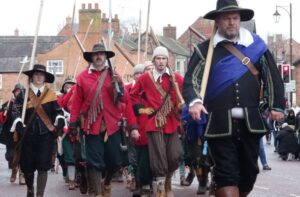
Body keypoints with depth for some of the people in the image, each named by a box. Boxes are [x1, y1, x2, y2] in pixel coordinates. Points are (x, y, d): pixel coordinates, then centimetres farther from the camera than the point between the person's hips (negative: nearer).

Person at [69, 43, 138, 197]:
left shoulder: (114, 76, 5)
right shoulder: (83, 76, 2)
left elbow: (126, 101, 0)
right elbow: (77, 101, 2)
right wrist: (73, 123, -2)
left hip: (112, 124, 2)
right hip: (92, 125, -1)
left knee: (115, 161, 10)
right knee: (95, 162, -1)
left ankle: (107, 183, 39)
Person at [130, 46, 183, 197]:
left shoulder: (176, 78, 4)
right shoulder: (145, 78, 2)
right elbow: (133, 95, 14)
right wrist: (141, 109, 5)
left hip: (172, 122, 2)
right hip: (154, 123, -2)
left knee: (175, 156, 1)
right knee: (158, 156, -5)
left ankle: (168, 181, 27)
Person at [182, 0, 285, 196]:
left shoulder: (255, 45, 9)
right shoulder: (205, 50, 3)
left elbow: (272, 76, 12)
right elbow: (191, 80, -5)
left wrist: (277, 105, 4)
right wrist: (194, 101, -24)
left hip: (250, 122, 3)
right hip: (220, 123, -3)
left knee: (249, 172, 11)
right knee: (226, 174, -6)